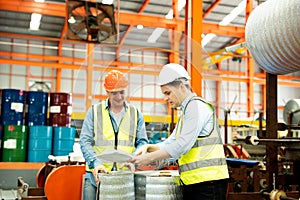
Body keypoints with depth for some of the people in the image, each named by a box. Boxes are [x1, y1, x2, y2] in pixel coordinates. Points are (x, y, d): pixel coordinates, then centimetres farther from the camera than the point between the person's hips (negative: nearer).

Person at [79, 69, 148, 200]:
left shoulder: (136, 114, 10)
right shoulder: (94, 112, 5)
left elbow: (142, 142, 9)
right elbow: (85, 141, 1)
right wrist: (95, 163, -14)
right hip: (97, 174, -1)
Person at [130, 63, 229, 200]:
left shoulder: (197, 106, -10)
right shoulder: (185, 111, 21)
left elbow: (182, 145, -18)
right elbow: (170, 143, 22)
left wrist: (150, 157, -15)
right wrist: (149, 147, 5)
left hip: (207, 180, -9)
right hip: (193, 182, 9)